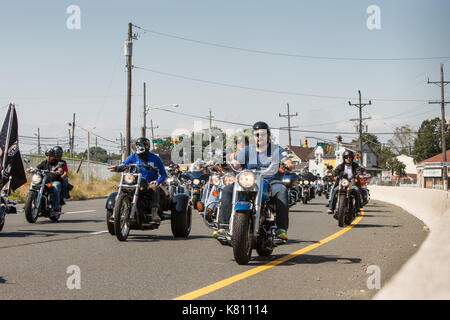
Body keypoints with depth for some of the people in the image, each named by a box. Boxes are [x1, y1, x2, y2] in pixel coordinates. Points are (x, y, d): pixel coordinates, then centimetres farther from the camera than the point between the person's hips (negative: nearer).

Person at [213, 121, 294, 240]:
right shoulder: (246, 151, 19)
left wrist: (289, 164, -28)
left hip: (271, 182, -2)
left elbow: (286, 161, -2)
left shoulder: (277, 150, 14)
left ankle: (282, 229, -39)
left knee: (282, 190, -36)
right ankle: (224, 226, -24)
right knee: (227, 190, -20)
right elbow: (235, 164, 9)